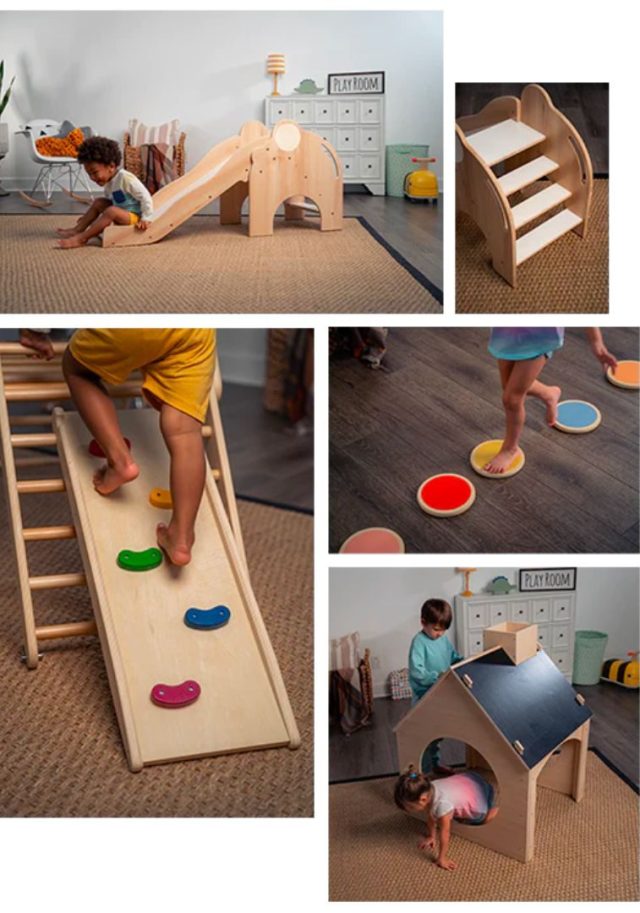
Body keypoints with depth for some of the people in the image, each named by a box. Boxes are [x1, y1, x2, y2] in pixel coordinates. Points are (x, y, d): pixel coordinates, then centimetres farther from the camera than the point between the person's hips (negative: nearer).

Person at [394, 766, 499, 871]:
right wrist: (431, 837, 7)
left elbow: (444, 833, -32)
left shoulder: (442, 805, -43)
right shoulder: (427, 790, -21)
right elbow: (431, 816, -2)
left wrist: (442, 858, -22)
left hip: (481, 793, -7)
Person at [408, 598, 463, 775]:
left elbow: (454, 657, 15)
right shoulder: (419, 642, -22)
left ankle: (434, 762, 41)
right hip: (424, 697, -8)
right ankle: (422, 771, 12)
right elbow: (416, 671, -30)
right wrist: (436, 677, -37)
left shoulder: (443, 638, 1)